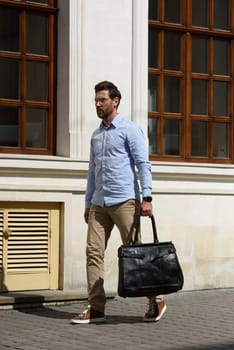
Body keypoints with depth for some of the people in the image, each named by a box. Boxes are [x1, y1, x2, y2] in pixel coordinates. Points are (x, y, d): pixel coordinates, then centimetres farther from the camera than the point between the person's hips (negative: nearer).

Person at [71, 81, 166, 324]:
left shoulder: (129, 130, -1)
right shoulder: (96, 135, 19)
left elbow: (143, 164, -8)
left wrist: (146, 197, -18)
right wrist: (88, 203, 18)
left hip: (124, 201, -6)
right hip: (99, 203, 7)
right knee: (93, 252, -2)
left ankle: (155, 301, 8)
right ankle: (96, 308, 0)